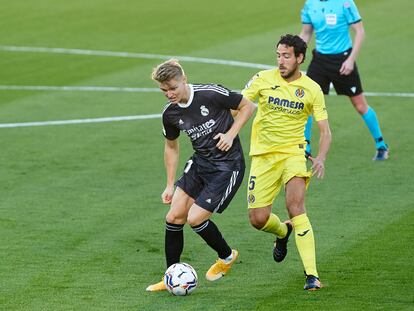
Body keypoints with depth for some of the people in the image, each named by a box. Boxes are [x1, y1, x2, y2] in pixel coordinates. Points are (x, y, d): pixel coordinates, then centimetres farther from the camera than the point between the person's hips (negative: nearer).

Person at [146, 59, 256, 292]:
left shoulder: (211, 94, -20)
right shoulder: (170, 114, -1)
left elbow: (248, 106, -7)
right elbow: (171, 146, 16)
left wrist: (230, 134, -17)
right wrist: (170, 185, 14)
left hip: (228, 165, -6)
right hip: (200, 162, 6)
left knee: (195, 218, -12)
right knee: (174, 217, -2)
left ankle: (227, 256, 17)